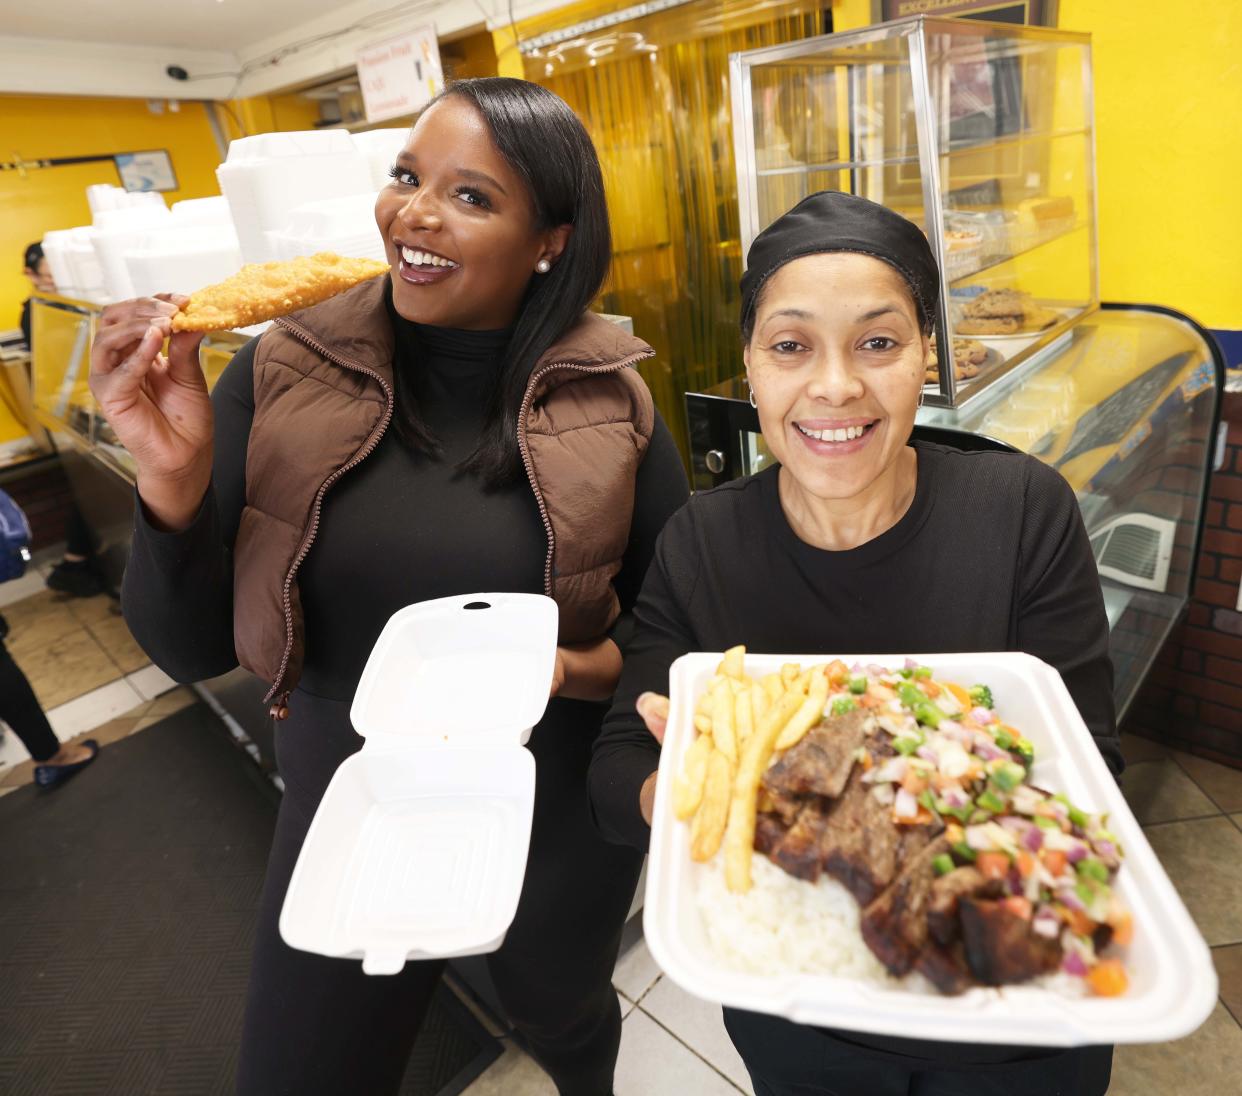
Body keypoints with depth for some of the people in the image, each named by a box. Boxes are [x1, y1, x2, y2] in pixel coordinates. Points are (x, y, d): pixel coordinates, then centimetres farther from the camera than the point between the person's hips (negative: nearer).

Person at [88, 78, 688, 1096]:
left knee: (558, 1011, 29)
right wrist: (173, 478, -24)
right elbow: (191, 650, -8)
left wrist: (574, 669, -23)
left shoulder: (607, 402, -13)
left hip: (559, 816, 0)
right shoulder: (282, 377, -11)